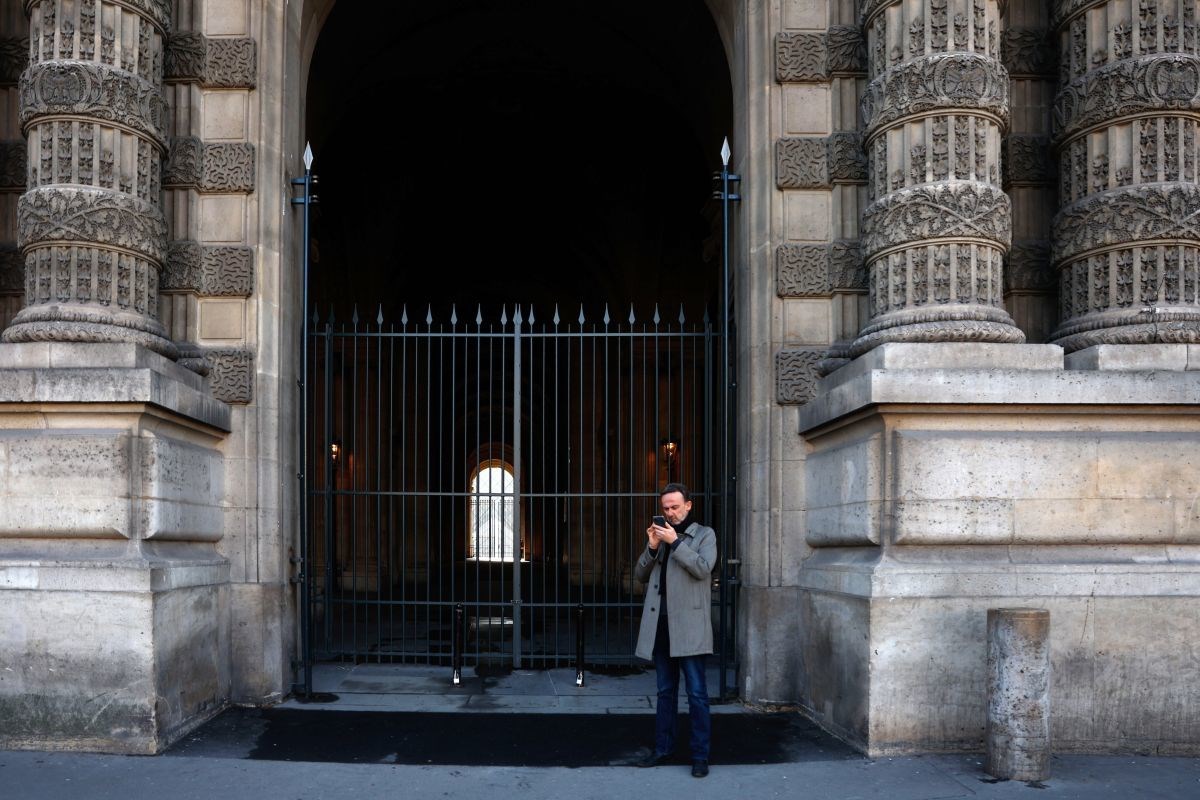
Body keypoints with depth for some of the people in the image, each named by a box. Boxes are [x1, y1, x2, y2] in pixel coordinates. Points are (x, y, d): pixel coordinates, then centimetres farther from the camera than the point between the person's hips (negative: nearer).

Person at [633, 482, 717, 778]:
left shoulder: (704, 534, 3)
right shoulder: (661, 534, 16)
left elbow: (703, 568, -13)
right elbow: (640, 575, 11)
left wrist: (675, 541, -15)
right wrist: (652, 547, -5)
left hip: (688, 626, -5)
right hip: (660, 625, 5)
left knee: (696, 693, -5)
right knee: (665, 691, 12)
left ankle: (700, 755, -1)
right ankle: (663, 748, 19)